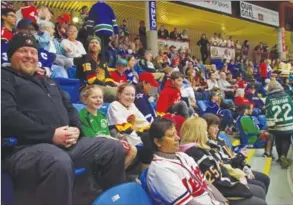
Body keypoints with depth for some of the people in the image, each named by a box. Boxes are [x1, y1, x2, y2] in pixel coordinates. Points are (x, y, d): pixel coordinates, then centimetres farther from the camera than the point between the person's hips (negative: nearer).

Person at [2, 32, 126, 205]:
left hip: (67, 142, 8)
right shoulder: (5, 78, 5)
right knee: (60, 163, -41)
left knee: (114, 149, 0)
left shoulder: (47, 81, 29)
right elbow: (7, 116, -12)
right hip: (26, 146, -7)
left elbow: (69, 107, 25)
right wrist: (50, 134, -18)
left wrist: (76, 128, 1)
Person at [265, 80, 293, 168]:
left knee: (278, 141, 20)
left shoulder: (269, 99, -8)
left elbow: (269, 113, -11)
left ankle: (281, 157, 26)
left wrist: (270, 126, -5)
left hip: (277, 126, -1)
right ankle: (283, 156, -3)